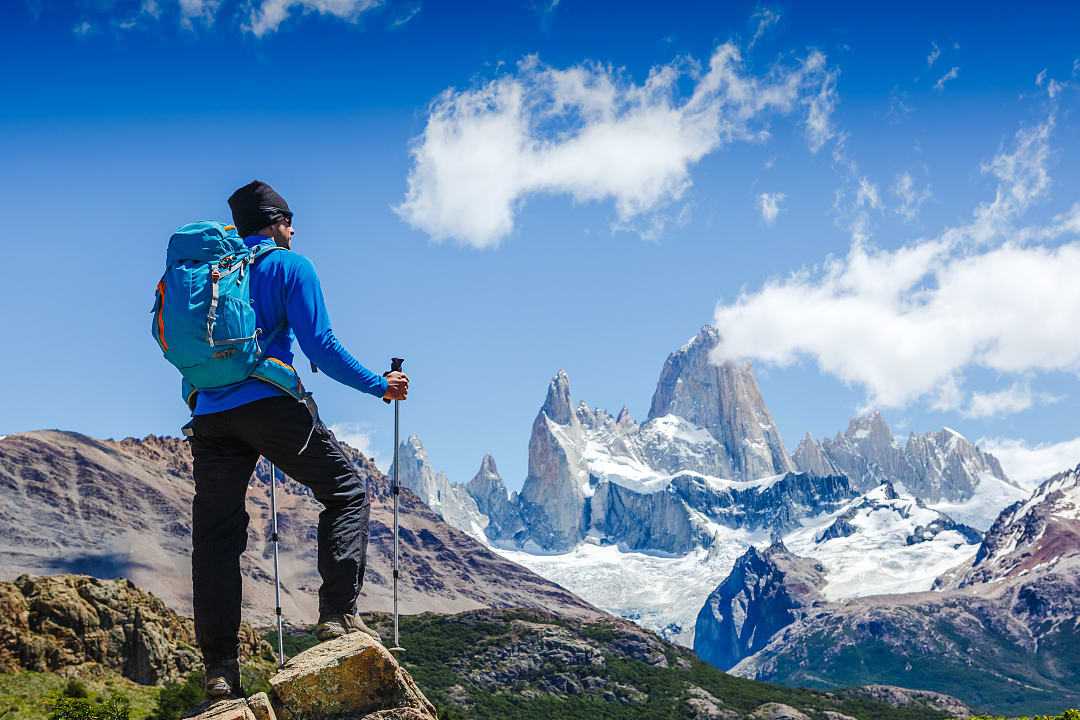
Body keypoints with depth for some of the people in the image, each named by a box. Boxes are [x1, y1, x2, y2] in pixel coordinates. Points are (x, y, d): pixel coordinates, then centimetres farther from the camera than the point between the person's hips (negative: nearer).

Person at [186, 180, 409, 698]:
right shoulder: (289, 266, 5)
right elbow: (318, 343, -5)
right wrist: (379, 385, 4)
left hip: (210, 416, 5)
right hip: (271, 403, -5)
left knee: (215, 537, 6)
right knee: (347, 492, 11)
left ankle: (219, 667, 3)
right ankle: (338, 613, -4)